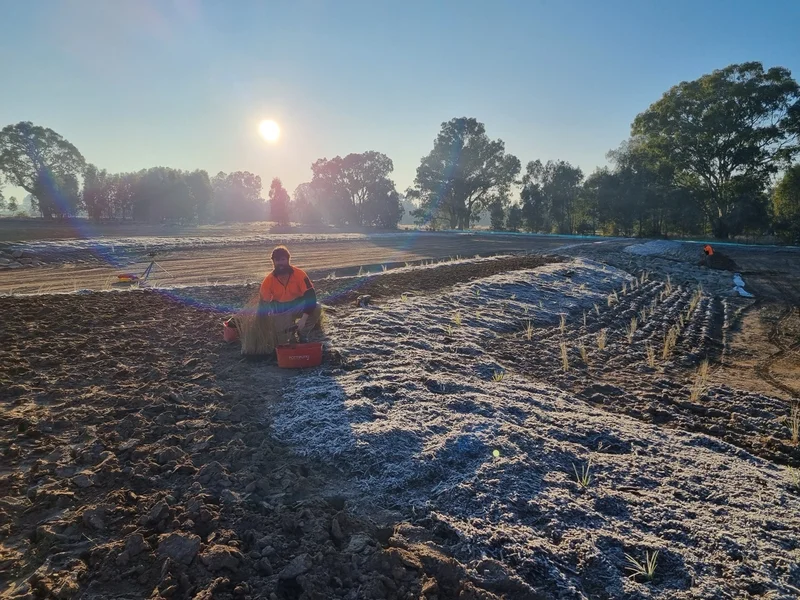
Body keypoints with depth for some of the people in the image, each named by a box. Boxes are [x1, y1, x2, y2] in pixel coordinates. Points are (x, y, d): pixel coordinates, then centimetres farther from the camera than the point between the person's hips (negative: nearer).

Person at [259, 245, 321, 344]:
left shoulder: (299, 274, -21)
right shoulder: (269, 280, -15)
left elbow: (310, 295, -26)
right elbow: (263, 303, -7)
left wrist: (304, 318, -34)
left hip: (298, 306, 0)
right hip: (280, 311, 0)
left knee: (317, 309, -31)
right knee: (283, 342, -19)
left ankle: (302, 334, -5)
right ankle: (288, 329, 20)